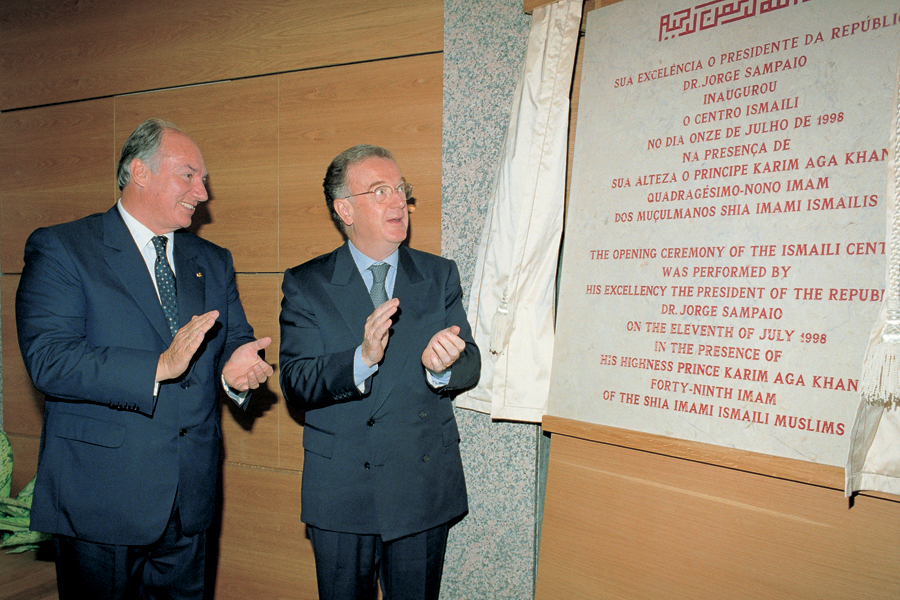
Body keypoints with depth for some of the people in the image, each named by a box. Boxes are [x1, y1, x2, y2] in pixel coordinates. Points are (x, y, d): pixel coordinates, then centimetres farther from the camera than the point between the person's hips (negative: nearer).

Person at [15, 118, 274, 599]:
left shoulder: (213, 261, 11)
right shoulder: (59, 249, -6)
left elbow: (236, 340, 10)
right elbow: (48, 361, -17)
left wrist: (238, 366, -14)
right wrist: (158, 366, -28)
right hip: (100, 499, -4)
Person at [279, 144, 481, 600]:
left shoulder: (440, 276, 4)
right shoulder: (305, 285, -3)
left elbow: (470, 366, -2)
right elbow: (294, 382, -12)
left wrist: (442, 365, -26)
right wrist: (361, 359, -31)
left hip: (425, 488, 2)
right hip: (340, 492, -1)